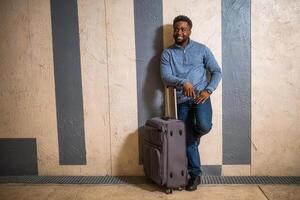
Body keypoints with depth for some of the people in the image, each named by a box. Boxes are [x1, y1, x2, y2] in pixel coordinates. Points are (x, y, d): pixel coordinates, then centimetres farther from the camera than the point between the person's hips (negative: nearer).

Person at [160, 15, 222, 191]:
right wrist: (183, 82, -25)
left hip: (200, 96, -1)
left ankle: (196, 135, 12)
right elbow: (165, 77, -6)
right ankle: (195, 175, 19)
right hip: (182, 100, 1)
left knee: (204, 126, -27)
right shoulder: (167, 53, 6)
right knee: (188, 140, 3)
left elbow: (217, 71, 5)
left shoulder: (201, 49, 5)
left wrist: (208, 90, -11)